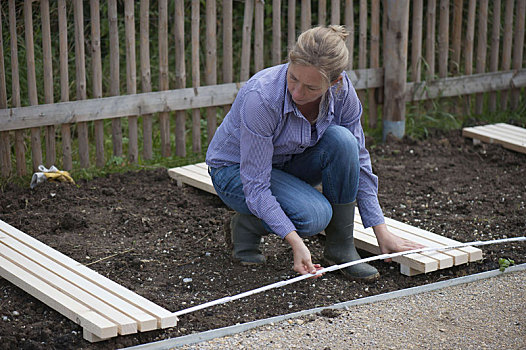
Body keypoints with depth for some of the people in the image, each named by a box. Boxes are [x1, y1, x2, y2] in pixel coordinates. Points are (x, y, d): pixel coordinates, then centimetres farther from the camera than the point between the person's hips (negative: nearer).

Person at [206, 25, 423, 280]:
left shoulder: (341, 90, -21)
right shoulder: (261, 98, -35)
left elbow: (358, 159, -9)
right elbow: (256, 186, -31)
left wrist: (382, 232, -10)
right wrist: (296, 243, -39)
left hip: (288, 163, 5)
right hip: (235, 169, -5)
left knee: (341, 140, -27)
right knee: (314, 214, -31)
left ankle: (339, 247, -14)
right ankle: (245, 225, -1)